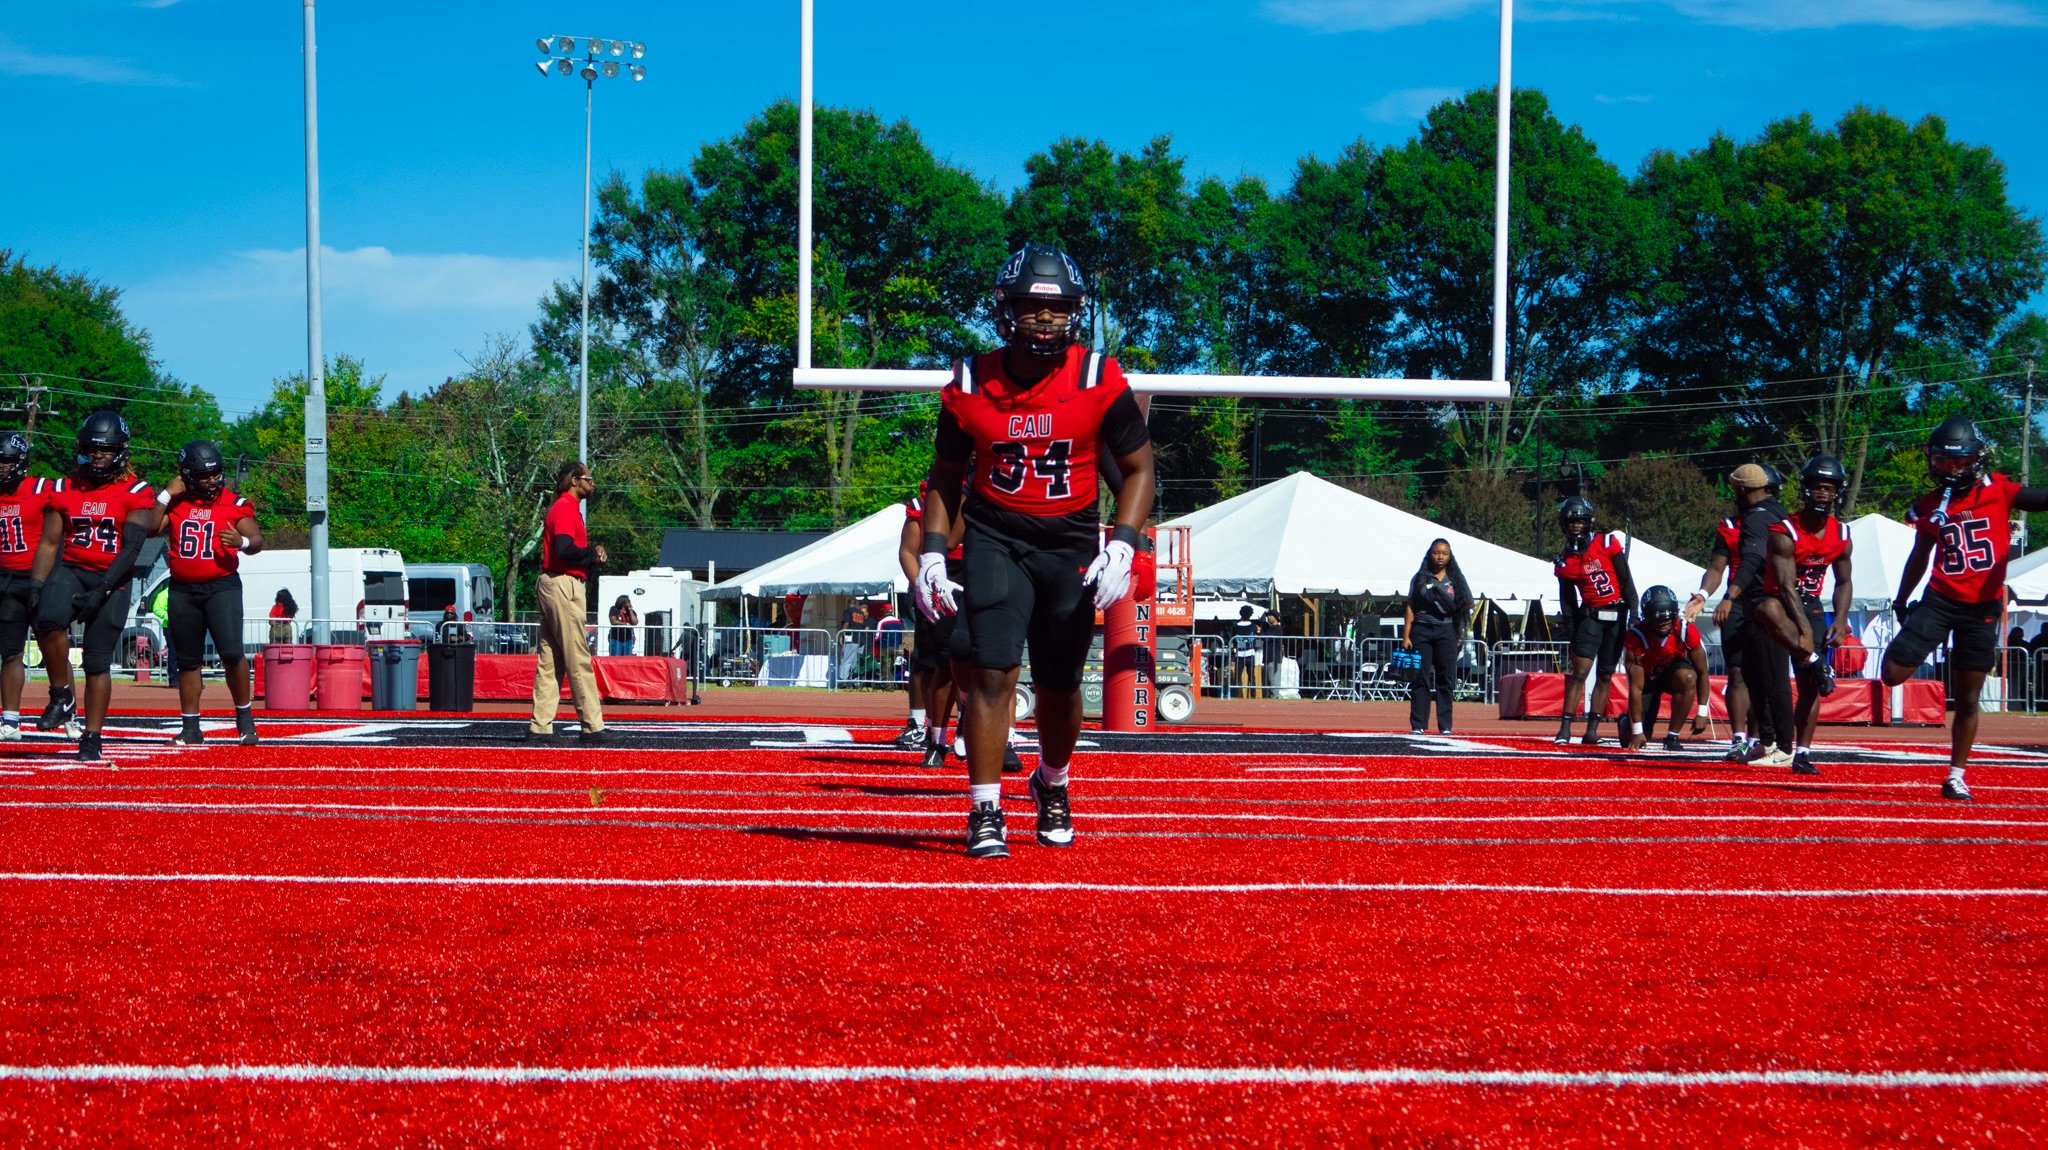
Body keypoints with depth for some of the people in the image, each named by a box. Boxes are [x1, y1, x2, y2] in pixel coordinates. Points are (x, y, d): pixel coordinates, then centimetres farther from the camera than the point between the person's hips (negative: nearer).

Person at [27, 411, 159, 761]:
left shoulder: (136, 493, -3)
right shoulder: (66, 490, 9)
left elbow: (131, 548, -11)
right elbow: (49, 543, 10)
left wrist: (104, 588, -21)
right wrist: (35, 588, 0)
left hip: (112, 580, -2)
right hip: (70, 570, 2)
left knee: (98, 661, -2)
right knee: (49, 618, -29)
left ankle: (91, 738, 9)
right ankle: (62, 697, -11)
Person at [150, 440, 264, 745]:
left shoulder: (235, 504, -2)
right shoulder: (174, 502, 5)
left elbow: (257, 540, -7)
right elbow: (150, 529, -8)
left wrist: (242, 541, -29)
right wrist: (167, 493, -9)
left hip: (222, 586, -3)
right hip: (182, 591, 3)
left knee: (231, 652, -18)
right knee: (187, 660, 10)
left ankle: (245, 718, -2)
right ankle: (190, 728, 18)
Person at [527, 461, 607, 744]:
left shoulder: (566, 508, 22)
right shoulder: (566, 508, -11)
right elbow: (564, 549, -24)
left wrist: (592, 557, 6)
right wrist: (593, 554, -9)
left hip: (553, 586, 11)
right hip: (564, 585, -11)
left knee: (550, 661, 8)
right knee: (578, 659, -9)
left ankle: (540, 727, 8)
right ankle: (592, 726, -8)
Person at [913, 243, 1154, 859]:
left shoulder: (1100, 382, -8)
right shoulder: (971, 385, -4)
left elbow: (1137, 468, 0)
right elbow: (946, 478, 8)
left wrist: (1121, 549, -13)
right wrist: (932, 555, 0)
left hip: (1071, 541, 0)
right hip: (995, 536, 0)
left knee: (1059, 685, 9)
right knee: (993, 671, -14)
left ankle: (1052, 785, 38)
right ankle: (985, 811, -6)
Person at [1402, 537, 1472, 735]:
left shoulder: (1456, 579, 9)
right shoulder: (1420, 578, 6)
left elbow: (1467, 605, 6)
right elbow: (1410, 608, 5)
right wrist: (1406, 636, -3)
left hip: (1446, 631, 1)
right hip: (1422, 630, -1)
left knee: (1446, 679, 0)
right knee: (1421, 678, -2)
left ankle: (1445, 726, 4)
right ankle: (1417, 725, 0)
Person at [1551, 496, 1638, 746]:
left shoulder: (1607, 543, -2)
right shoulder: (1565, 561, 3)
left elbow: (1626, 580, -1)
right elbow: (1567, 600, 8)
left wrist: (1633, 611, -5)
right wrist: (1570, 631, 2)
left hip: (1616, 616, 0)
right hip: (1589, 616, 0)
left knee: (1605, 675, 4)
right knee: (1579, 671, -11)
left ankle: (1592, 729, 9)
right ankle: (1565, 727, -10)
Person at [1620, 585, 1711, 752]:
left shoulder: (1687, 631, -29)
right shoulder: (1635, 638, -32)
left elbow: (1702, 672, -16)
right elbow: (1636, 687, -30)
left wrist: (1702, 712, -19)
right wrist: (1636, 730, -28)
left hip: (1674, 671, 1)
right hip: (1647, 678, -1)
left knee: (1688, 677, -37)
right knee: (1631, 740, -9)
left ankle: (1672, 737, -22)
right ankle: (1626, 722, 31)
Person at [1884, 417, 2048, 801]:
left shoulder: (1998, 490, -2)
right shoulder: (1931, 505, 6)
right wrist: (1902, 600, 23)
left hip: (1983, 609, -2)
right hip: (1940, 600, 2)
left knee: (1968, 699, 5)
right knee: (1892, 674, -9)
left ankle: (1956, 776, 16)